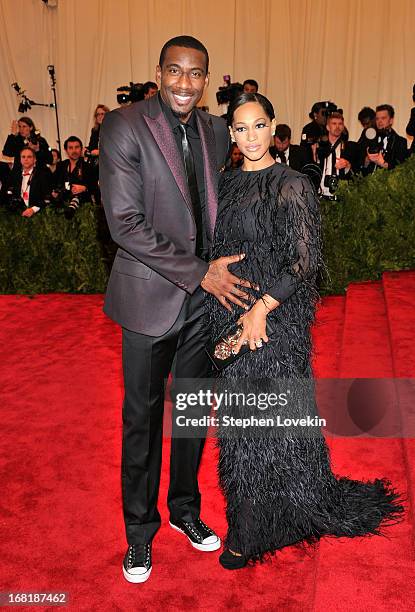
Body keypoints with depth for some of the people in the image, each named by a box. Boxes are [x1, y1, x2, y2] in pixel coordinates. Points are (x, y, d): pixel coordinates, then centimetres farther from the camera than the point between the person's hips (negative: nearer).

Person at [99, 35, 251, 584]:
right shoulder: (125, 125, -11)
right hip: (151, 296, -5)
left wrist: (216, 270, 3)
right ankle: (140, 529, 29)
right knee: (142, 416, 8)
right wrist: (200, 272, -18)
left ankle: (185, 509, 38)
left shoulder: (215, 132, 7)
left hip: (204, 294, 5)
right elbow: (124, 223, -18)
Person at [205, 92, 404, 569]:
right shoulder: (226, 183, 9)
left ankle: (250, 534, 21)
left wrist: (261, 307, -20)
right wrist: (232, 310, 3)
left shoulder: (292, 185, -9)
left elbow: (306, 260, -12)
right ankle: (249, 520, 35)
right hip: (228, 316, 6)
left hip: (274, 319, -6)